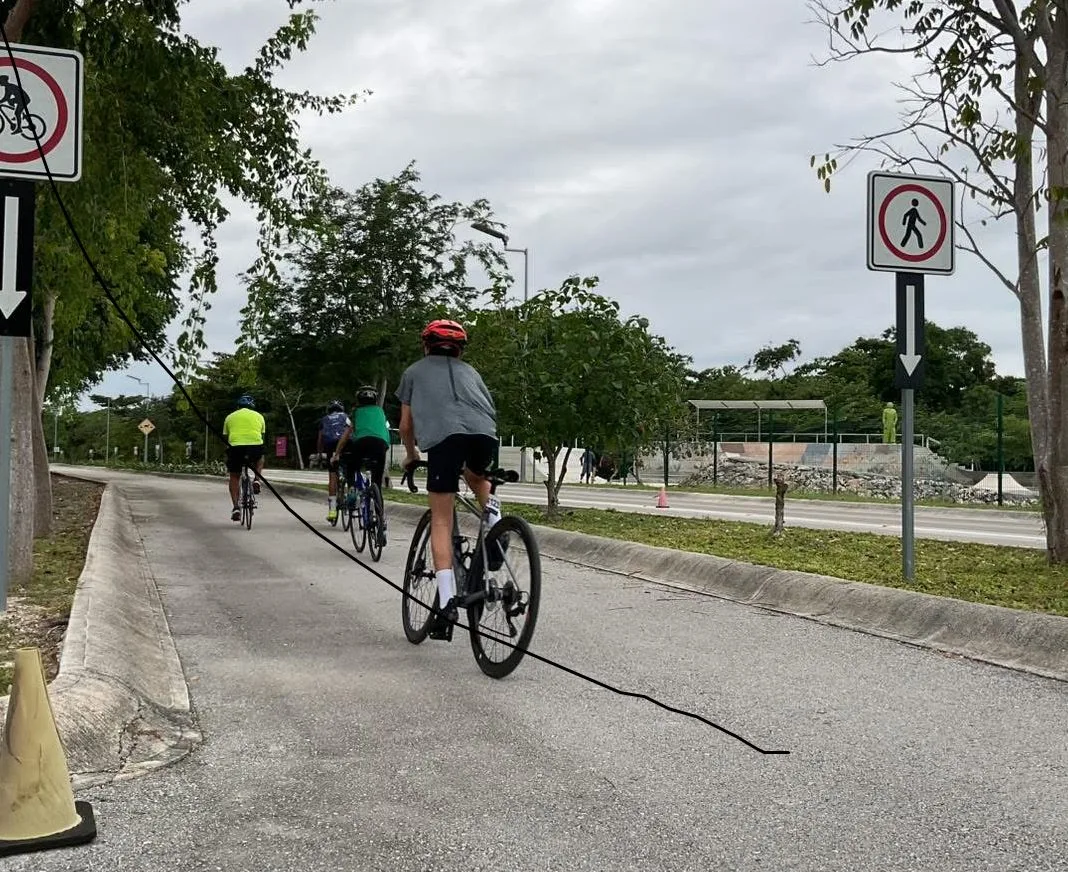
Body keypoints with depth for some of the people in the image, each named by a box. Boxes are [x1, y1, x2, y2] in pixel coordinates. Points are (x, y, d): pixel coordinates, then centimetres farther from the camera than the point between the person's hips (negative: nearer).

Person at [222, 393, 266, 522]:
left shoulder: (230, 417, 21)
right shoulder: (259, 416, 21)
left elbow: (225, 438, 24)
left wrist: (227, 459, 33)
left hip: (236, 447, 0)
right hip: (255, 446, 0)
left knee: (234, 477, 15)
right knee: (260, 458, 36)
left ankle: (236, 507, 3)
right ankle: (256, 480, 13)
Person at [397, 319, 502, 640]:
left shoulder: (415, 371, 29)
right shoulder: (469, 370, 35)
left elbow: (406, 424, 28)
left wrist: (411, 456, 47)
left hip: (442, 436, -3)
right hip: (485, 435, 3)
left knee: (441, 521, 3)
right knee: (477, 478, 37)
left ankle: (447, 601, -9)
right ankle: (495, 525, 11)